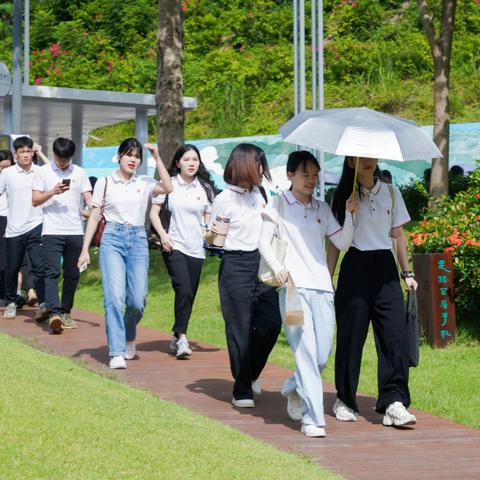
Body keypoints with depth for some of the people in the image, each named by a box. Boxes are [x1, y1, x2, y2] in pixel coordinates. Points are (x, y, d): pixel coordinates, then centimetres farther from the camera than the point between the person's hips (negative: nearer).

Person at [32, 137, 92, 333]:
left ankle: (66, 312, 18)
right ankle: (54, 313, -24)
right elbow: (35, 200, 2)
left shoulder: (79, 172, 10)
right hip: (52, 231, -3)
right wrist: (52, 192, -14)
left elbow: (88, 199, 7)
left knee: (72, 274, 6)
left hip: (75, 231, 3)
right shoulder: (43, 172, 5)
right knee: (52, 272, -14)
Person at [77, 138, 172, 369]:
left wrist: (157, 157, -9)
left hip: (138, 240, 2)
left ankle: (128, 336, 29)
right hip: (112, 238, -2)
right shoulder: (105, 183, 6)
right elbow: (94, 216, 7)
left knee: (137, 300, -3)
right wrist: (85, 249, 2)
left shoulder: (145, 183, 10)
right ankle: (117, 353, -13)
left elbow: (167, 188, -9)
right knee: (114, 296, -14)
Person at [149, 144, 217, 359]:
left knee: (189, 295, 7)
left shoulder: (205, 188, 9)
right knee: (184, 290, -19)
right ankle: (182, 338, -18)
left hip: (196, 248, 4)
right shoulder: (169, 184, 1)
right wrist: (162, 234, -11)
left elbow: (208, 219, 15)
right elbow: (154, 212, 4)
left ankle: (177, 337, 22)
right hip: (174, 246, -4)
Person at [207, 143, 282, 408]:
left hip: (263, 263, 5)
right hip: (236, 266, -5)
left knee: (271, 324, -3)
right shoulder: (224, 199, -6)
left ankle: (251, 373, 22)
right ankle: (242, 389, 8)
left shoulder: (262, 192, 10)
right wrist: (213, 235, -23)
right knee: (241, 329, -2)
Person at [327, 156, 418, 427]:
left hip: (385, 268, 2)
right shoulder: (344, 196, 3)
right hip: (355, 267, -1)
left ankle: (394, 403, -13)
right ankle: (345, 400, 14)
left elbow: (398, 235, 13)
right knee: (351, 336, 0)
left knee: (394, 334, -9)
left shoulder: (390, 193, 8)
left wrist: (407, 273, 10)